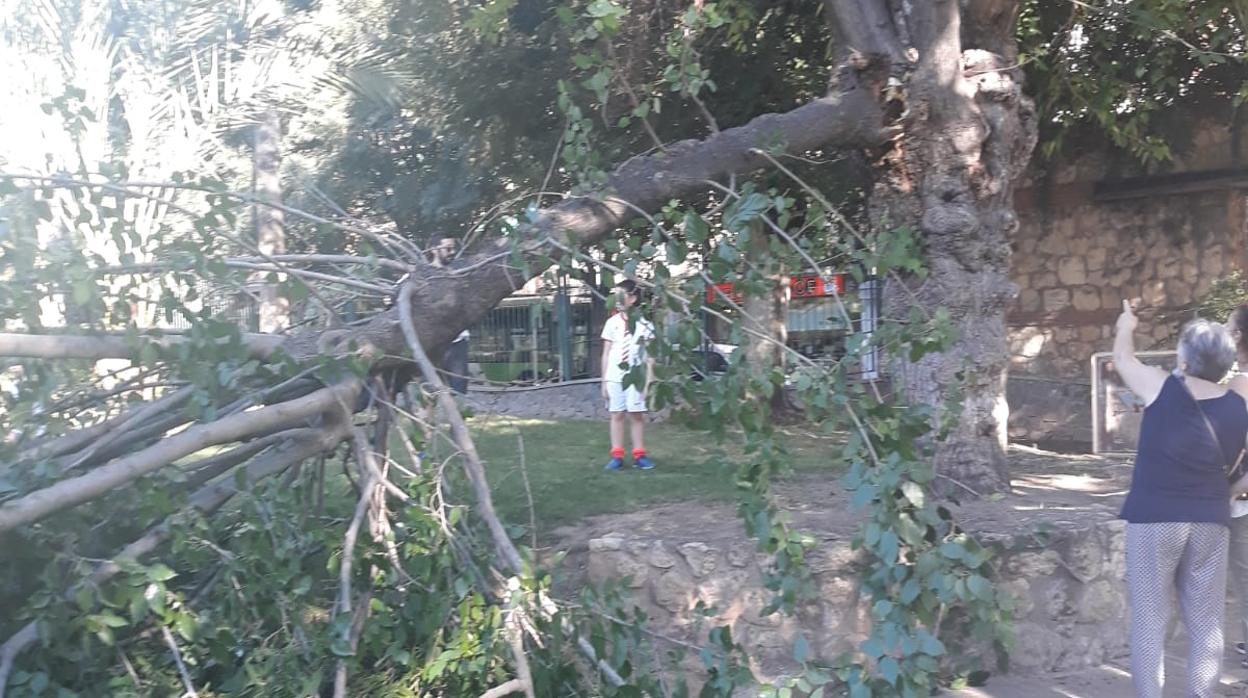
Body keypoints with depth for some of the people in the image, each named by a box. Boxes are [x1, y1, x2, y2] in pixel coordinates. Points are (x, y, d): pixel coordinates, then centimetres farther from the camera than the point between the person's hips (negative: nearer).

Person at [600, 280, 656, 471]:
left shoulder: (644, 324, -1)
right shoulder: (612, 322, 3)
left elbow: (649, 356, 1)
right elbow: (606, 354, 6)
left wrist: (649, 381, -4)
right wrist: (604, 381, 4)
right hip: (614, 377, 1)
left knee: (637, 415, 3)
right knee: (617, 415, 5)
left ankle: (639, 455, 12)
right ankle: (617, 456, 10)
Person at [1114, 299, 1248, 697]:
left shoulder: (1163, 389, -9)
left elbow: (1122, 358, 10)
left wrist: (1126, 326, 29)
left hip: (1154, 518, -3)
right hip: (1210, 521, 3)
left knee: (1150, 619, 2)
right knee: (1205, 622, 9)